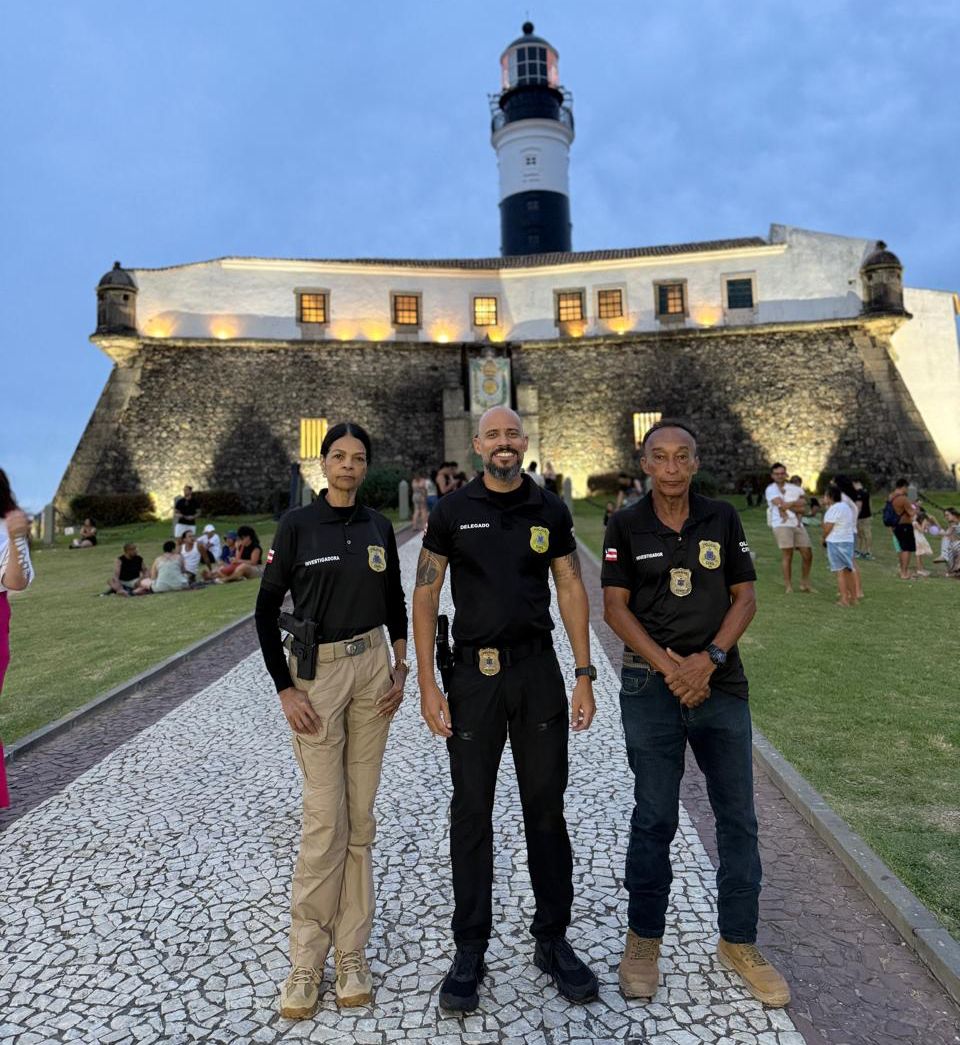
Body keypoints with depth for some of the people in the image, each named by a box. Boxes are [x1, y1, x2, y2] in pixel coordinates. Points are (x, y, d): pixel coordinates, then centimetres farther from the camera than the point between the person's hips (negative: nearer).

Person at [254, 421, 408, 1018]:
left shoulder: (380, 527, 6)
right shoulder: (297, 526, -5)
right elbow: (267, 610, -4)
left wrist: (401, 669, 5)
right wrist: (285, 690, -8)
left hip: (372, 666, 3)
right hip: (316, 672, -3)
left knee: (360, 816, 8)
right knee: (325, 819, -2)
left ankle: (352, 953, 23)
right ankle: (307, 961, 17)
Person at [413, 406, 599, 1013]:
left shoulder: (550, 510, 4)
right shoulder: (452, 511, 0)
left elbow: (572, 591, 5)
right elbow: (426, 596, -1)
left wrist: (585, 676, 0)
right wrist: (427, 684, -6)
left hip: (539, 672, 1)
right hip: (474, 674, -1)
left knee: (546, 809, 10)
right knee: (472, 814, 8)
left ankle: (554, 940, 28)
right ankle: (470, 950, 24)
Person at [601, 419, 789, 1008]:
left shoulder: (722, 518, 3)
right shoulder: (626, 526, -1)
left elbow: (746, 597, 3)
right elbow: (615, 608, -3)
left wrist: (708, 659, -11)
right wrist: (669, 666, -13)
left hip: (721, 684, 2)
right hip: (651, 687, -2)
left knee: (739, 818, 9)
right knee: (654, 818, 6)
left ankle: (740, 942, 29)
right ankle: (644, 940, 25)